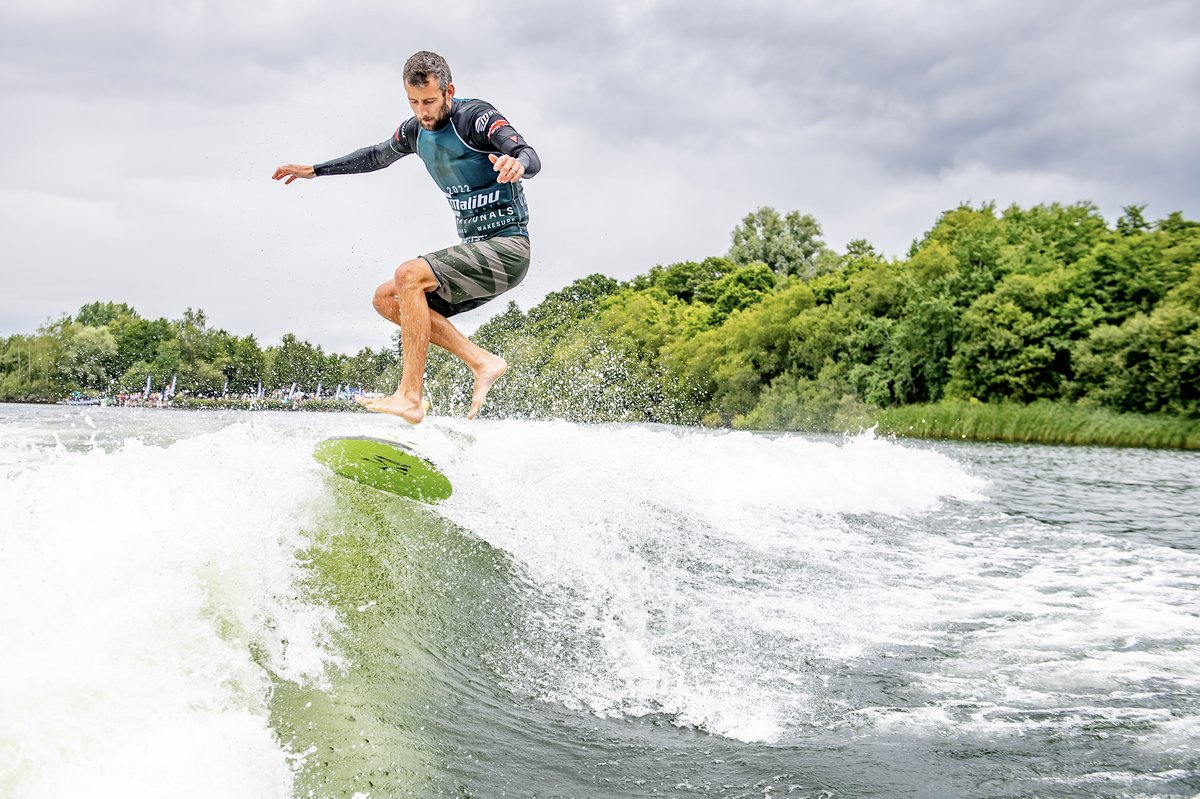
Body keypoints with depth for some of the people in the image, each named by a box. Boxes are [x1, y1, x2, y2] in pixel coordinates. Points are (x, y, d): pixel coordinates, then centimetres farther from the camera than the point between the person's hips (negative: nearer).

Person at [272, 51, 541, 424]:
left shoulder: (477, 116, -14)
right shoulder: (416, 130, 9)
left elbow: (531, 158, -29)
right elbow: (377, 156, 29)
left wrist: (517, 162, -53)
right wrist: (314, 170, 33)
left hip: (507, 247, -9)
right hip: (475, 250, 9)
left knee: (409, 274, -26)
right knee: (386, 298, 0)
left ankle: (411, 397, -28)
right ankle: (483, 362, -8)